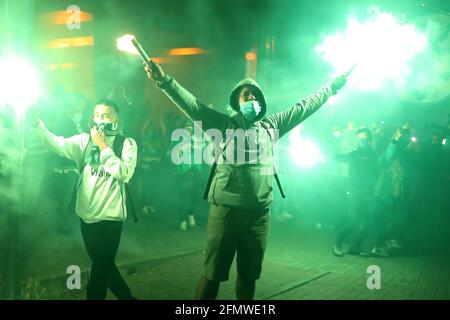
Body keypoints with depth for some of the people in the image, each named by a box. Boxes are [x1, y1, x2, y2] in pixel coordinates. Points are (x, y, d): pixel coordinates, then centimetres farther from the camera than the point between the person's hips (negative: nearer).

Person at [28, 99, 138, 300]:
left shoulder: (126, 144, -4)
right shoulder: (84, 140, 7)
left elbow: (124, 174, -19)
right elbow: (58, 145, -10)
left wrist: (103, 146, -16)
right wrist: (36, 123, -25)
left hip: (110, 218, -5)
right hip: (87, 216, 5)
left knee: (99, 273, 3)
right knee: (104, 267, 20)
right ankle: (126, 297, 39)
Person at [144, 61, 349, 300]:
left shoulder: (271, 125, 13)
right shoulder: (223, 124, 2)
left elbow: (303, 107, 20)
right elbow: (192, 104, -7)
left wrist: (331, 88, 24)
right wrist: (164, 81, -19)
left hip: (259, 214, 4)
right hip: (226, 210, -4)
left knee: (249, 275, 15)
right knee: (212, 275, 2)